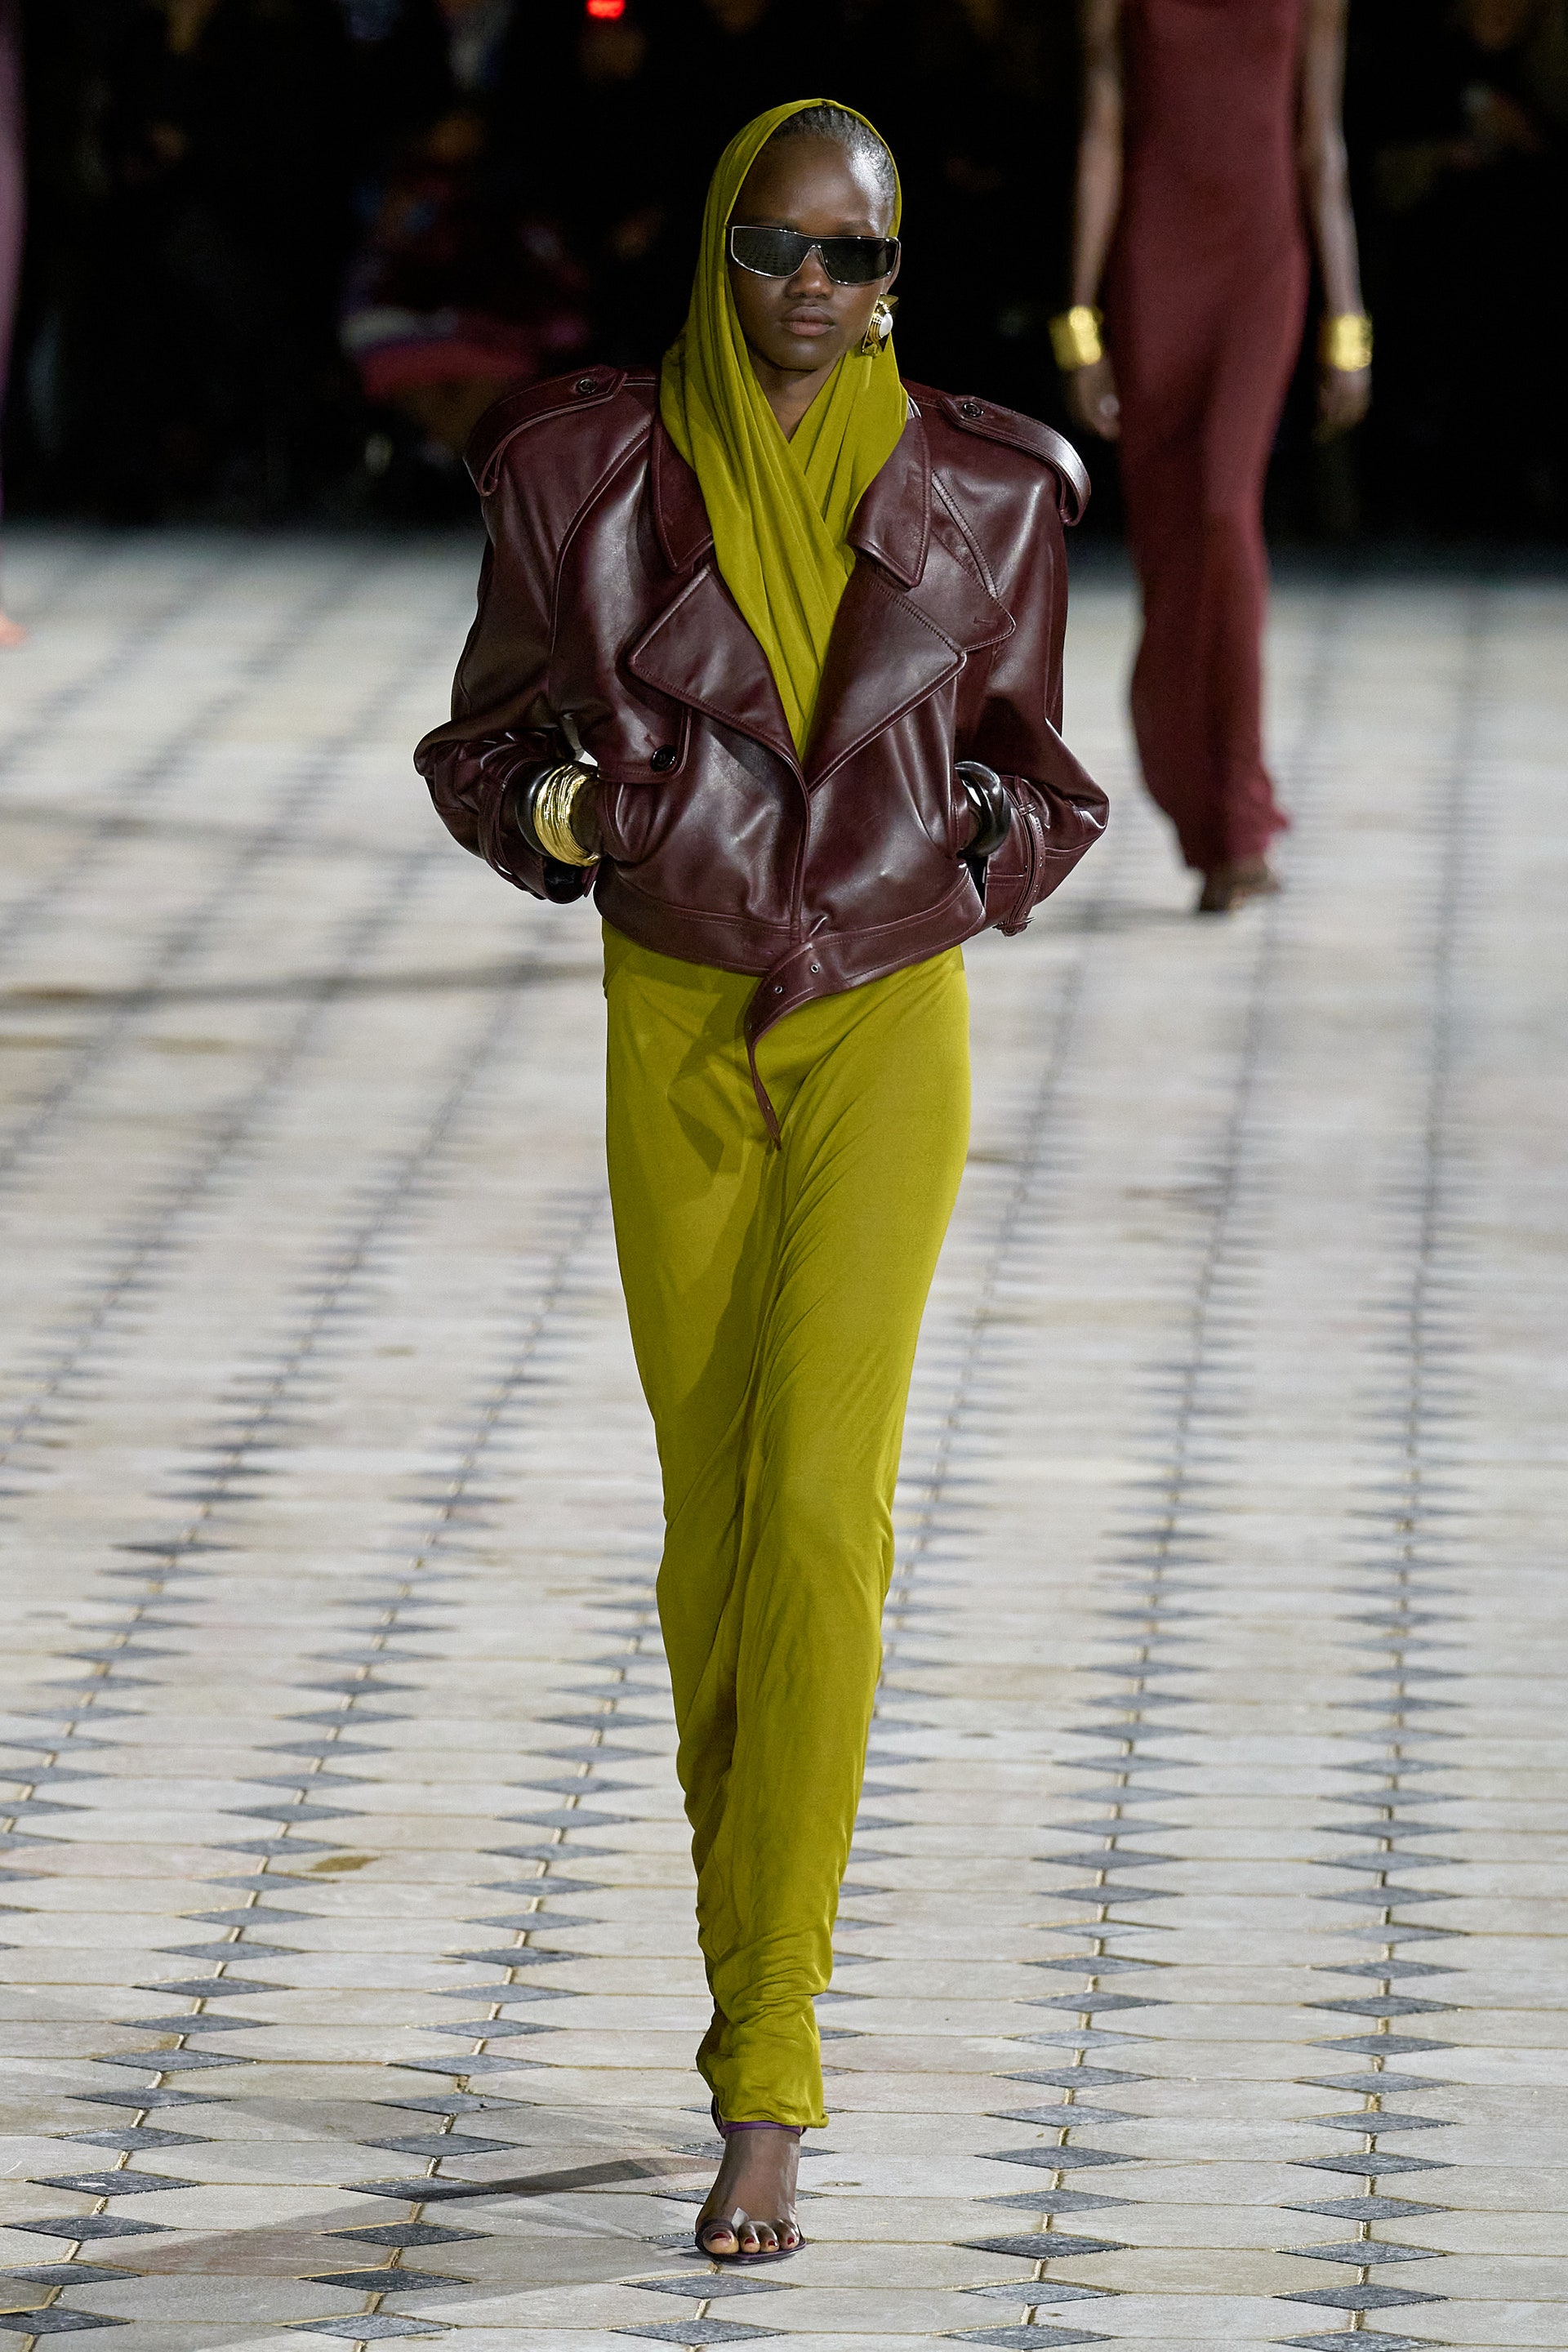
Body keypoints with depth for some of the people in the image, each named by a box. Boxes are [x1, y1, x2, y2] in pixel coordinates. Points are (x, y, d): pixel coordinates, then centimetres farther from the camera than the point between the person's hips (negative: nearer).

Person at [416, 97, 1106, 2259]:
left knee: (818, 1507, -16)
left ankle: (762, 2097, -16)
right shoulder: (584, 474, -3)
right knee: (713, 1521, 8)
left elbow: (1035, 773, 9)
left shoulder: (980, 497, -2)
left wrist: (998, 842, -13)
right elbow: (487, 742, 7)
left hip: (890, 1025, -2)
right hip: (675, 1028, 2)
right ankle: (768, 1994, 28)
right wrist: (563, 809, -14)